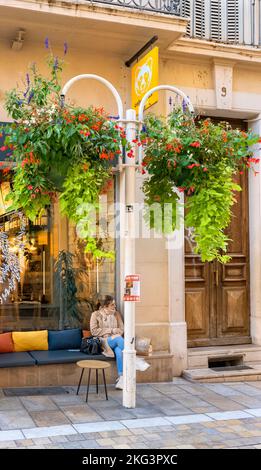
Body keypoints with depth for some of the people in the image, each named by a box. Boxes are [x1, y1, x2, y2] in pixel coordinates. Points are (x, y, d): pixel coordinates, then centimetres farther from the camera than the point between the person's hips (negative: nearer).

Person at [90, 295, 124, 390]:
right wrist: (111, 330, -8)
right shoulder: (96, 314, 2)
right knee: (119, 339, -33)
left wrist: (114, 335, -13)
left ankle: (121, 378, -33)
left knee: (119, 351, -33)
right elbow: (94, 331, -7)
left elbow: (121, 329, 9)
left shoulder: (116, 314, 13)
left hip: (115, 340, 3)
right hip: (102, 341, -3)